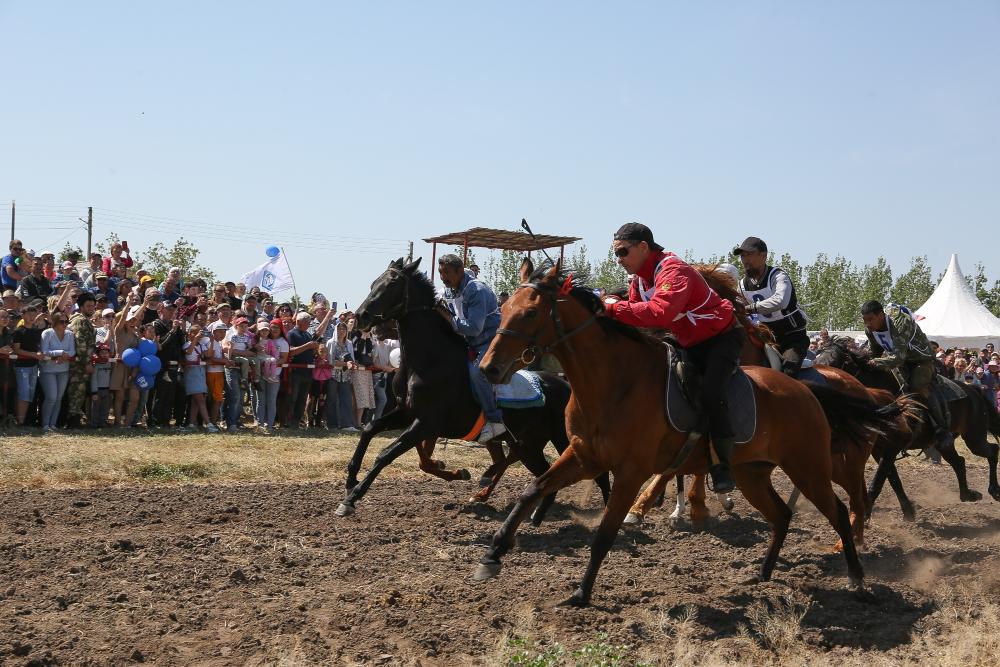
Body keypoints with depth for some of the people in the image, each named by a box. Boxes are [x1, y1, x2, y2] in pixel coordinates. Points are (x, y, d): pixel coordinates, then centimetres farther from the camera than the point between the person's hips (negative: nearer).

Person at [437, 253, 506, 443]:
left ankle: (495, 420, -22)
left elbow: (474, 328, -27)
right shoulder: (448, 291, 7)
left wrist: (449, 317, -21)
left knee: (476, 372, -31)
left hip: (491, 339, -10)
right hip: (471, 343, 10)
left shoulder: (476, 290, -22)